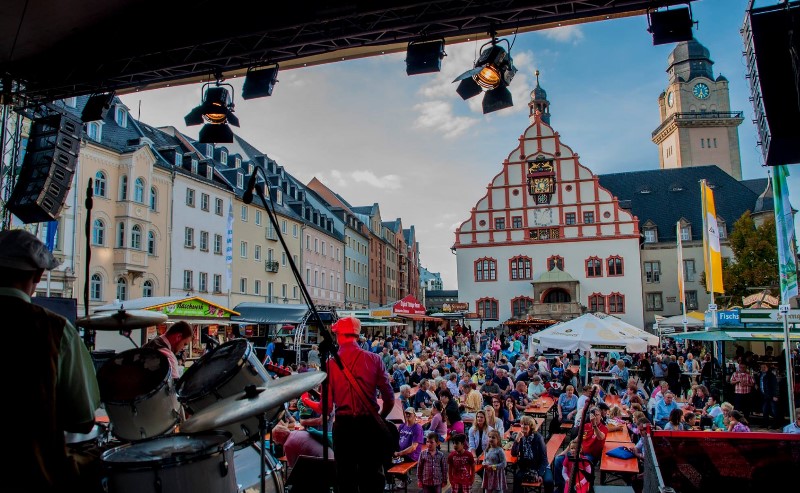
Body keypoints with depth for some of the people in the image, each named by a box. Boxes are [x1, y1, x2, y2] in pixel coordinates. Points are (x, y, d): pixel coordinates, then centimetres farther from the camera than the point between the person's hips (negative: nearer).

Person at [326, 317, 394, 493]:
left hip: (343, 424, 0)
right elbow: (389, 398, -3)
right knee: (372, 476, 11)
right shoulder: (374, 359, -4)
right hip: (369, 423, 1)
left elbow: (326, 405, -6)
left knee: (345, 475, 12)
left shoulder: (330, 363, -5)